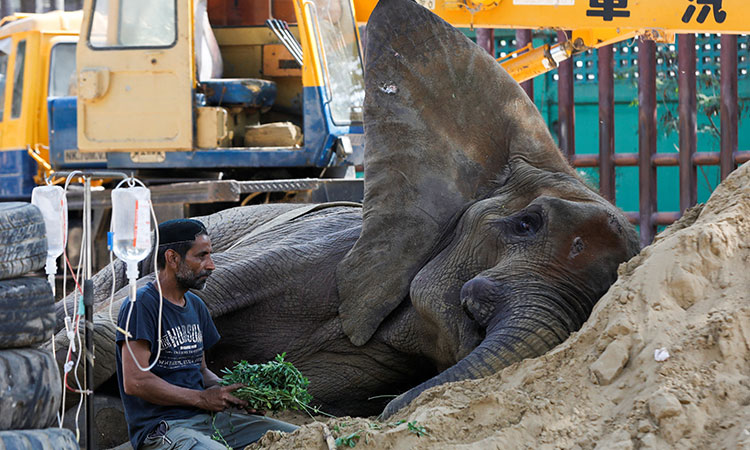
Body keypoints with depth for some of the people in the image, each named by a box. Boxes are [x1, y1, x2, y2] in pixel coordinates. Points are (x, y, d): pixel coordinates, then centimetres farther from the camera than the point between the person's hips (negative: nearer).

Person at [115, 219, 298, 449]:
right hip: (160, 428, -9)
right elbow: (135, 382, -18)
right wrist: (202, 398, -13)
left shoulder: (196, 306, 18)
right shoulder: (141, 305, -11)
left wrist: (236, 393, 6)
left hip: (206, 417, 9)